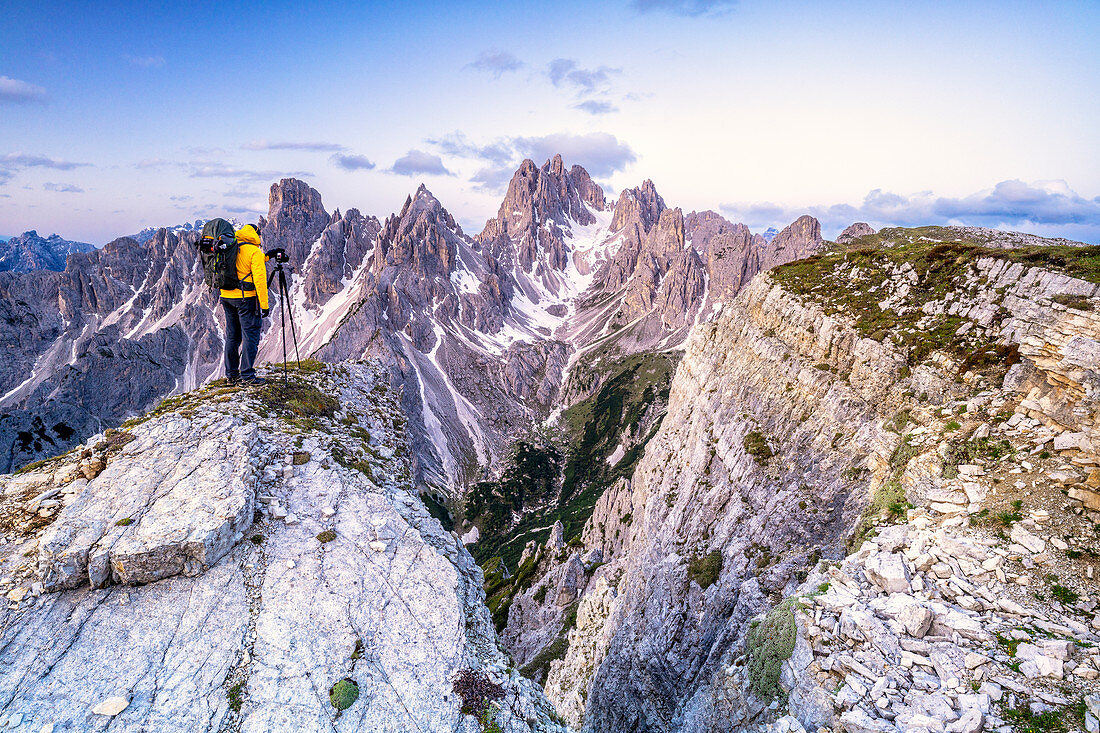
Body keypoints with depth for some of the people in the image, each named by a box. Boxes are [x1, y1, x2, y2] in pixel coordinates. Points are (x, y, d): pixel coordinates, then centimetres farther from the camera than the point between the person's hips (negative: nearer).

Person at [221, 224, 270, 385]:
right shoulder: (255, 252, -9)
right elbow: (259, 279, -15)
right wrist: (264, 304, -14)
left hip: (226, 297, 7)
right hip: (246, 298, -7)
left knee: (232, 336, 12)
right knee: (250, 336, -2)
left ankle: (231, 374, 17)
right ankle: (247, 375, -3)